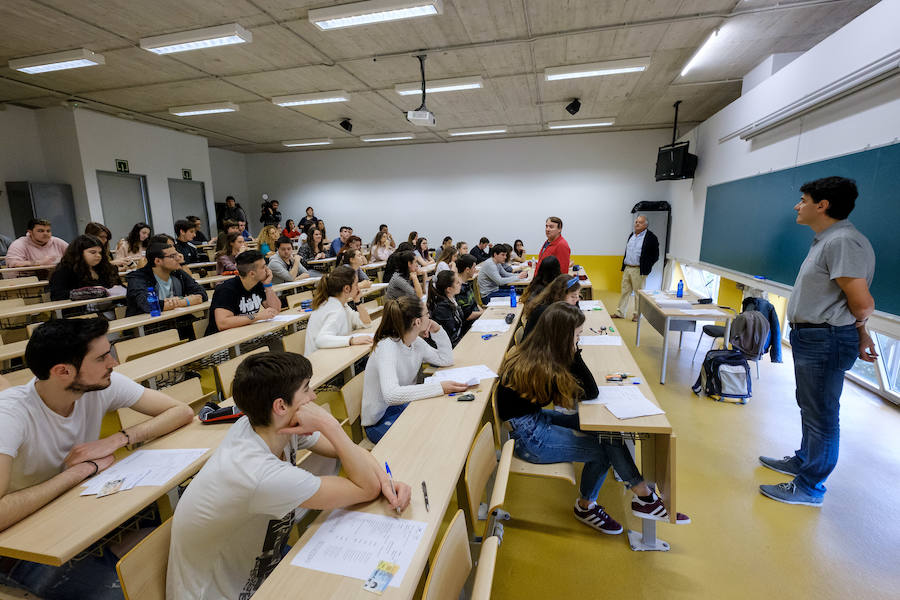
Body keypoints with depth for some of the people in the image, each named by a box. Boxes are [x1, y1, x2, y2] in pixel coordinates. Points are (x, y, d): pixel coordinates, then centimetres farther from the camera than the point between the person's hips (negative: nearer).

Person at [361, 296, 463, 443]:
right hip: (380, 421, -8)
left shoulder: (416, 342, -2)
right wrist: (439, 388, -43)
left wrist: (437, 330, -5)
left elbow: (446, 360, 10)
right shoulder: (387, 347, -26)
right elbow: (391, 395, -39)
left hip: (404, 407, 8)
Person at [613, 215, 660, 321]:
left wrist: (646, 267, -8)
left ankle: (637, 314, 15)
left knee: (639, 293, 3)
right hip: (627, 268, 6)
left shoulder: (651, 238, -7)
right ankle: (620, 313, 18)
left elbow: (655, 255, -5)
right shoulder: (631, 235, 14)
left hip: (639, 270, -6)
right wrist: (624, 266, 13)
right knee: (625, 291, 10)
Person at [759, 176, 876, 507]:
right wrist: (860, 332, 20)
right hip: (810, 338, 10)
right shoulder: (825, 241, 13)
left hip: (825, 342, -10)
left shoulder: (843, 242, -20)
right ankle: (803, 461, 40)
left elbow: (862, 302, -21)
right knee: (810, 408, 23)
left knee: (821, 416, 2)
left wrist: (856, 329, 0)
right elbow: (856, 302, 20)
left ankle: (809, 488, 15)